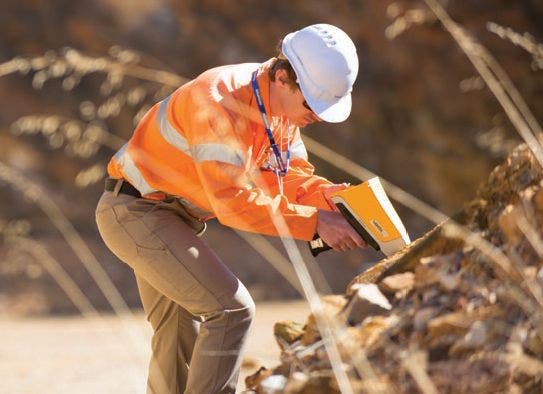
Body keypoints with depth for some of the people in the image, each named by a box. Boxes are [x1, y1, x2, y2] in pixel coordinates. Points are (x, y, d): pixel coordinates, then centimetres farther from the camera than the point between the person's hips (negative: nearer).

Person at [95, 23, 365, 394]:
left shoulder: (283, 102, -1)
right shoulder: (220, 102, -29)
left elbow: (290, 174, 3)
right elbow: (233, 201, -34)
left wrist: (327, 195, -17)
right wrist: (314, 222, -34)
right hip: (137, 211, -10)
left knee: (180, 339, 17)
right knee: (231, 309, -17)